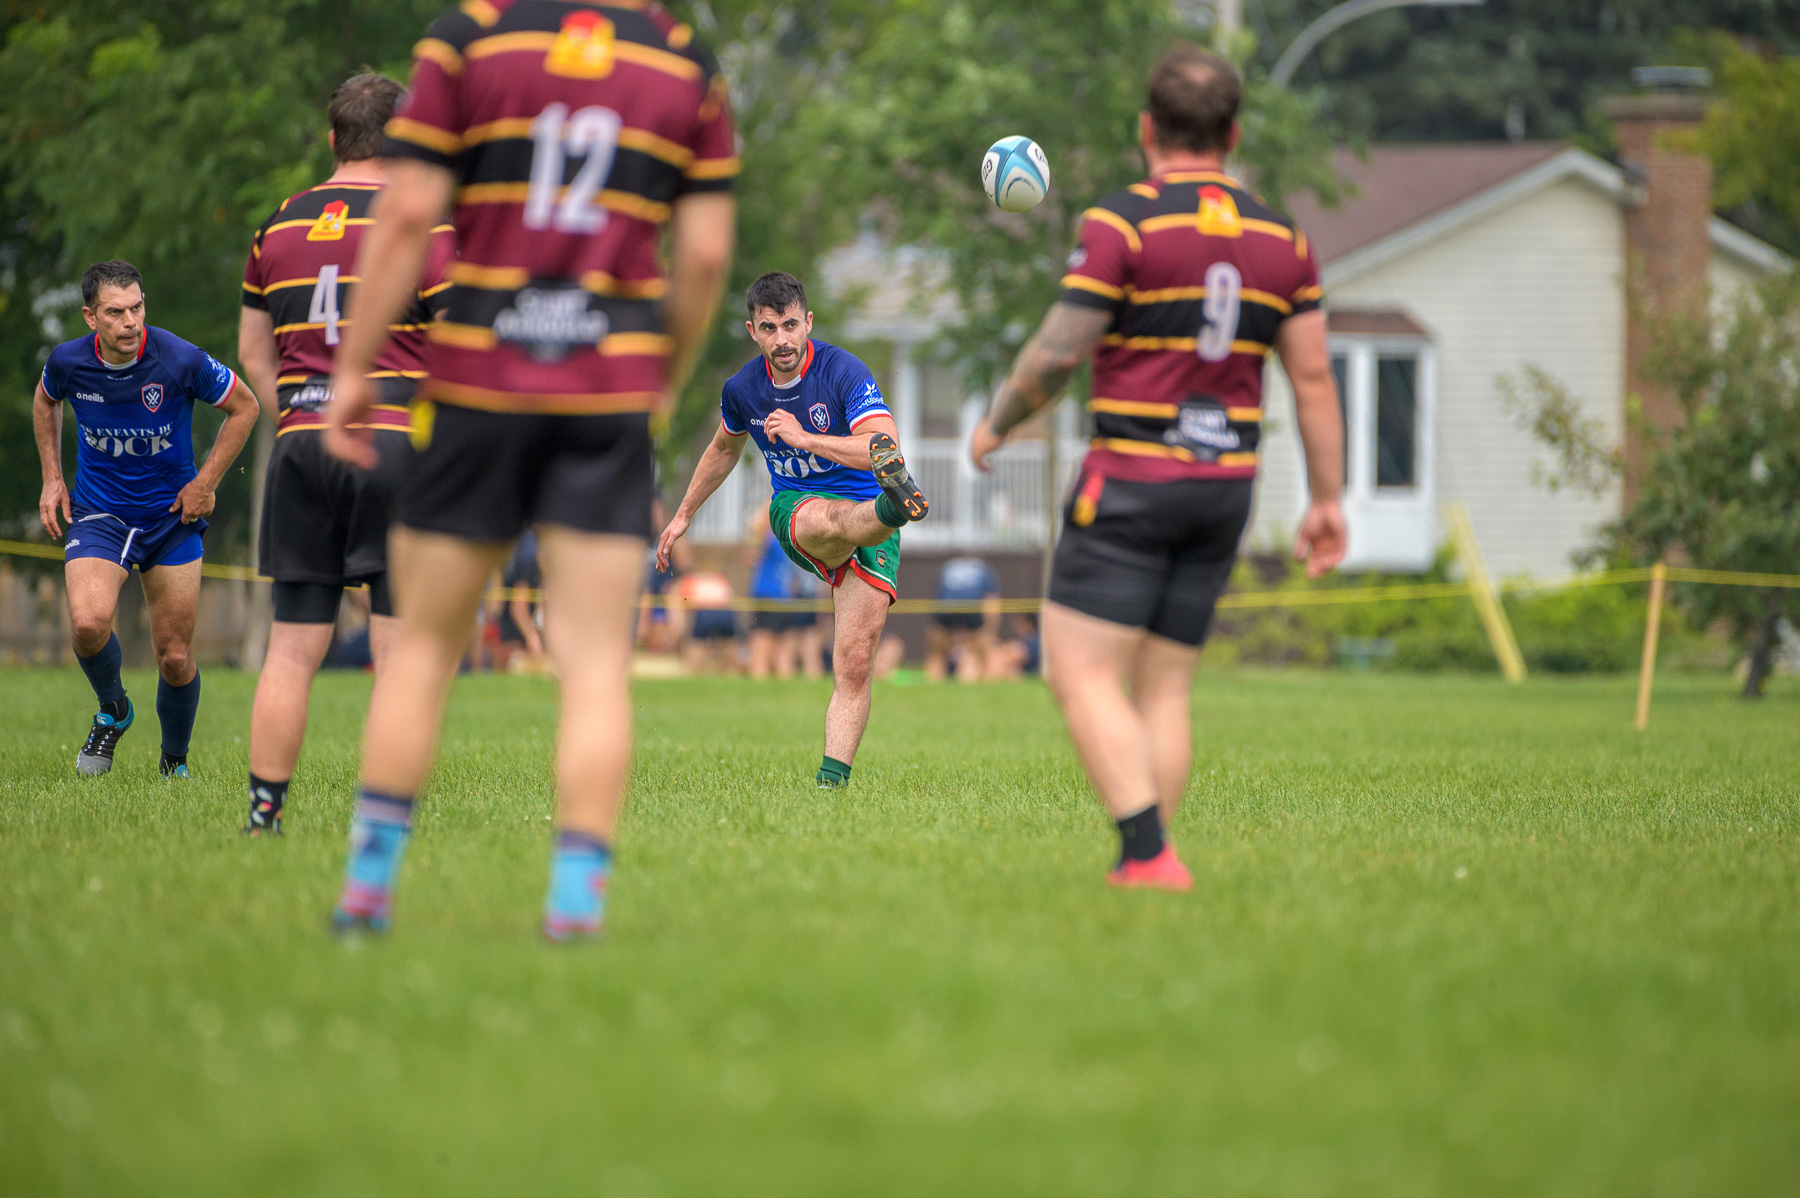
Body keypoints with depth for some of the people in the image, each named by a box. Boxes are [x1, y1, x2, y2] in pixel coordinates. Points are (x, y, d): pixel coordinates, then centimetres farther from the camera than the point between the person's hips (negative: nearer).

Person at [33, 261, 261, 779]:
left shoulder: (182, 361, -19)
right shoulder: (68, 361, -12)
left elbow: (244, 407, -2)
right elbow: (45, 401, 14)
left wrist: (205, 483, -6)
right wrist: (52, 479, 7)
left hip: (172, 515, 0)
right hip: (97, 513, 0)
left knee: (175, 658, 0)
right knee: (88, 621, -26)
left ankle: (175, 762, 27)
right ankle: (112, 711, 5)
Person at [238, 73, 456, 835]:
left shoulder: (278, 228, 12)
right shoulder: (423, 226, -3)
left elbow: (252, 352, 17)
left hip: (301, 443, 4)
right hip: (398, 443, -4)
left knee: (292, 649, 7)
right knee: (401, 649, -2)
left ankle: (264, 813, 4)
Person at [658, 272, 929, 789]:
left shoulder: (844, 372, -13)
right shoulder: (742, 389, 2)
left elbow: (887, 447, -26)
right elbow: (724, 448, 24)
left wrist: (804, 438, -32)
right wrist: (684, 515, 32)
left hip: (869, 516, -1)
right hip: (796, 510, 1)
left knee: (854, 665, -13)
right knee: (828, 519, -40)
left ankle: (833, 776, -12)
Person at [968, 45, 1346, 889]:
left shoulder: (1122, 222, -9)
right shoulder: (1281, 239, 8)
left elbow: (1057, 353, -11)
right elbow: (1314, 378, 7)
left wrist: (997, 424, 6)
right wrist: (1327, 502, 12)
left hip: (1131, 480, -6)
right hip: (1225, 486, 6)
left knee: (1083, 677, -5)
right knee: (1163, 688, 11)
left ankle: (1147, 855, -20)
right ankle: (1147, 866, 4)